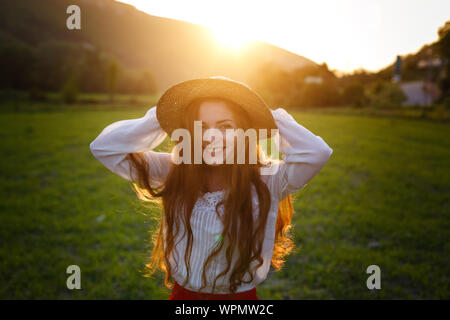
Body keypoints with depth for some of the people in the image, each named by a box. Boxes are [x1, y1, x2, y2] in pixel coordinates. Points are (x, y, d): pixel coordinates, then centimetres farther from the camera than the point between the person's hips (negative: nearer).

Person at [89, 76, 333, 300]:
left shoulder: (268, 180, -12)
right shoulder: (173, 172, -6)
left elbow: (318, 152, -30)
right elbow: (103, 147, -8)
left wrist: (269, 117, -15)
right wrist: (160, 119, -13)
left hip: (242, 294, -1)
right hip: (183, 294, 3)